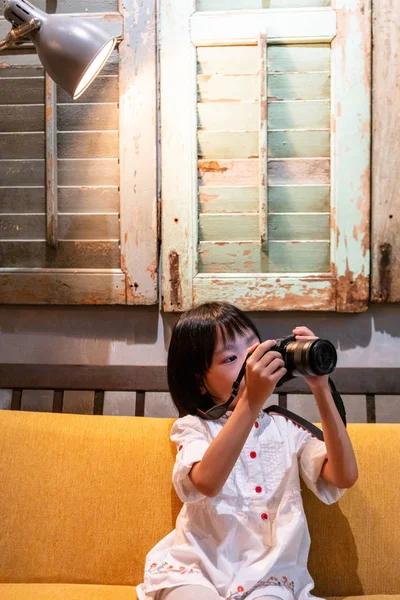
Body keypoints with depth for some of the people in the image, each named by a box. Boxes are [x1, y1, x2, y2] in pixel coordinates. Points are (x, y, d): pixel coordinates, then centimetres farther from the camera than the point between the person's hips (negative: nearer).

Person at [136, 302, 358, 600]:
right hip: (198, 569, -1)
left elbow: (345, 476, -8)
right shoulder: (194, 427, 0)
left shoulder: (287, 427, 8)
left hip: (269, 573, 2)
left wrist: (321, 390, -14)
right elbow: (206, 483, -23)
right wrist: (251, 401, -29)